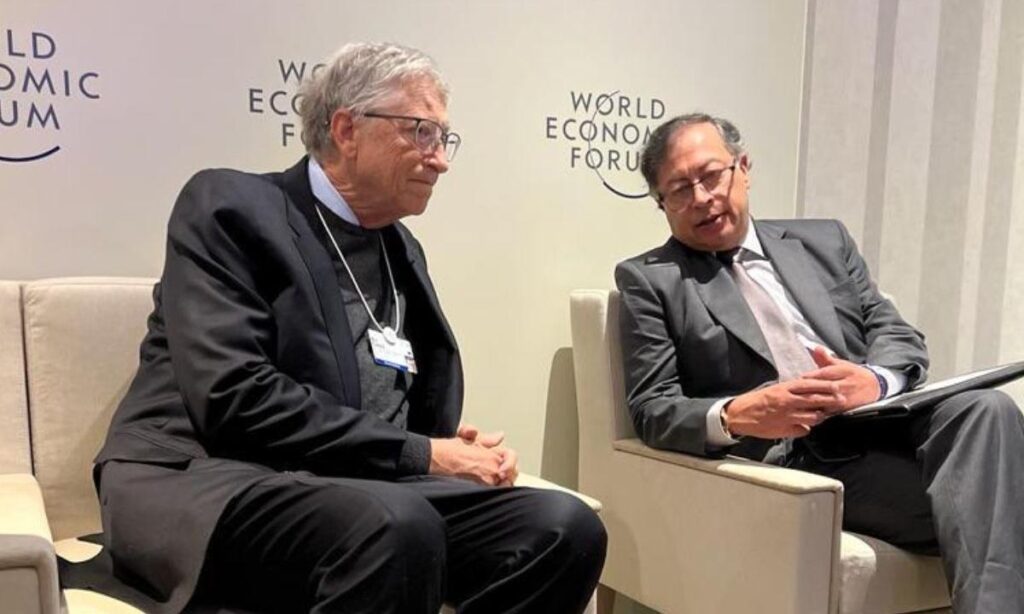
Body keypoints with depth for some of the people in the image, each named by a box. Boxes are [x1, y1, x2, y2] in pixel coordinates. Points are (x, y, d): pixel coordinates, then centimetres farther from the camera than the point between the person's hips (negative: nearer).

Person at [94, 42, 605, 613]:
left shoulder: (402, 249, 17)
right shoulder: (230, 206, -5)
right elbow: (235, 398, -18)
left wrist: (454, 450, -3)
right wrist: (419, 455, -16)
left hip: (367, 488, 7)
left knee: (563, 527, -18)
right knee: (396, 526, -38)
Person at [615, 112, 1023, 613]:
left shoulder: (823, 241, 20)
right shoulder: (649, 280, 8)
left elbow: (898, 334, 13)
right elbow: (652, 410, 0)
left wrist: (876, 379, -13)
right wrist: (733, 417, -23)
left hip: (883, 425, 5)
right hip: (787, 458, -5)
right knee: (973, 497, -27)